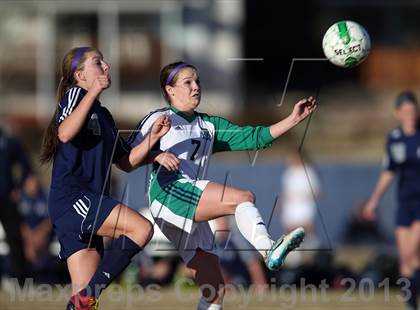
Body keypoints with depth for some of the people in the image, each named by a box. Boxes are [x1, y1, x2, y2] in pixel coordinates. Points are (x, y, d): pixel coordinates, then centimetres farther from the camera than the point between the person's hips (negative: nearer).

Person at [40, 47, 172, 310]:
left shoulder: (104, 115, 25)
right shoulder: (76, 95, -1)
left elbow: (126, 162, 24)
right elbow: (65, 133, -21)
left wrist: (153, 137, 9)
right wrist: (93, 92, -24)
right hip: (72, 198, -9)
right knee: (142, 228, -22)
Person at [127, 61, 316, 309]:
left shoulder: (209, 126, 26)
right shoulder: (160, 119, 11)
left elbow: (253, 137, 15)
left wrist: (294, 119, 6)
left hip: (194, 212, 7)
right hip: (169, 194, -7)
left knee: (214, 289, 1)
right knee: (243, 198, -28)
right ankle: (268, 248, -52)